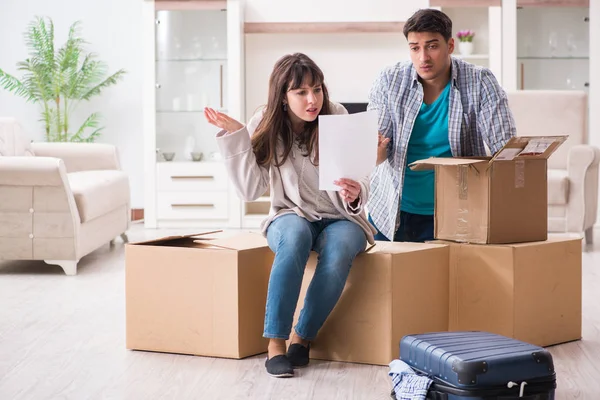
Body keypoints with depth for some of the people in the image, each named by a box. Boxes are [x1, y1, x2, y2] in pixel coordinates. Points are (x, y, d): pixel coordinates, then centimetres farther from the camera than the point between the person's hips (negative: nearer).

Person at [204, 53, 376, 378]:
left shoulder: (337, 119, -7)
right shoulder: (265, 126, -4)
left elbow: (360, 181, -9)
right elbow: (251, 190, -10)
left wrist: (355, 194, -33)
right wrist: (235, 137, -17)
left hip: (339, 219, 0)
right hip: (291, 217, 0)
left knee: (339, 248, -35)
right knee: (295, 235, -36)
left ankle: (303, 337, -16)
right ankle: (276, 341, -30)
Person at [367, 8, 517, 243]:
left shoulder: (479, 83, -12)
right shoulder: (389, 81, -8)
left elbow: (504, 148, -14)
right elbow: (379, 154, -7)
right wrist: (375, 150, -32)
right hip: (391, 213, 2)